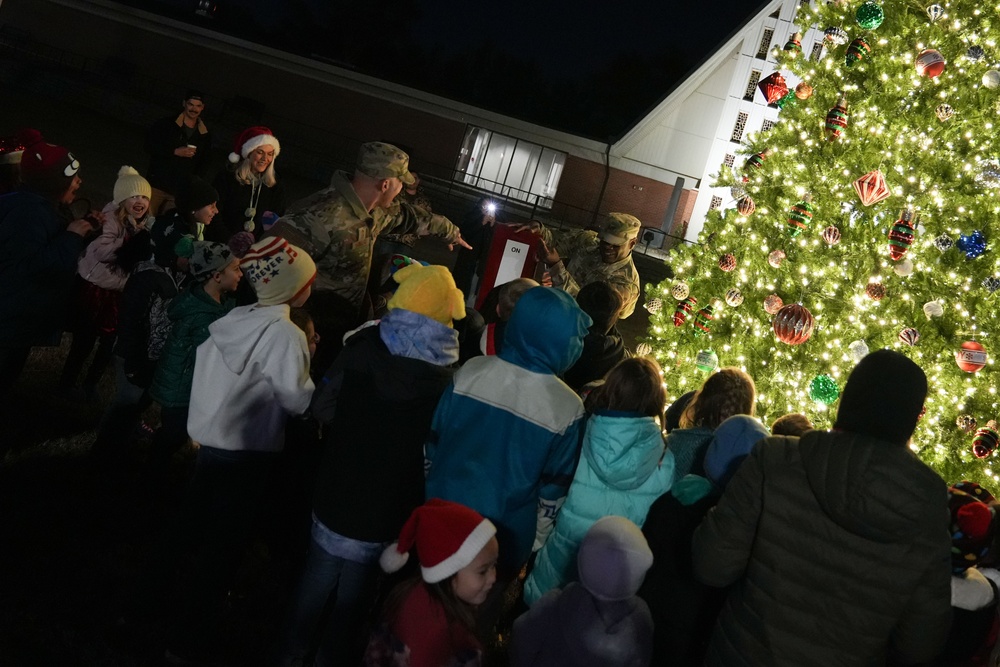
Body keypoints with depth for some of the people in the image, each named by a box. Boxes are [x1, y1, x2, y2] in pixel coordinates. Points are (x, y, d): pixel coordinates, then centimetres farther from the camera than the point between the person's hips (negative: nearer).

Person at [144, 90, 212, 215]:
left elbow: (203, 164, 16)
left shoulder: (204, 135, 11)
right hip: (157, 184, -2)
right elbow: (149, 146, -3)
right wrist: (175, 152, -13)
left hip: (181, 191, 2)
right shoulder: (166, 124, 4)